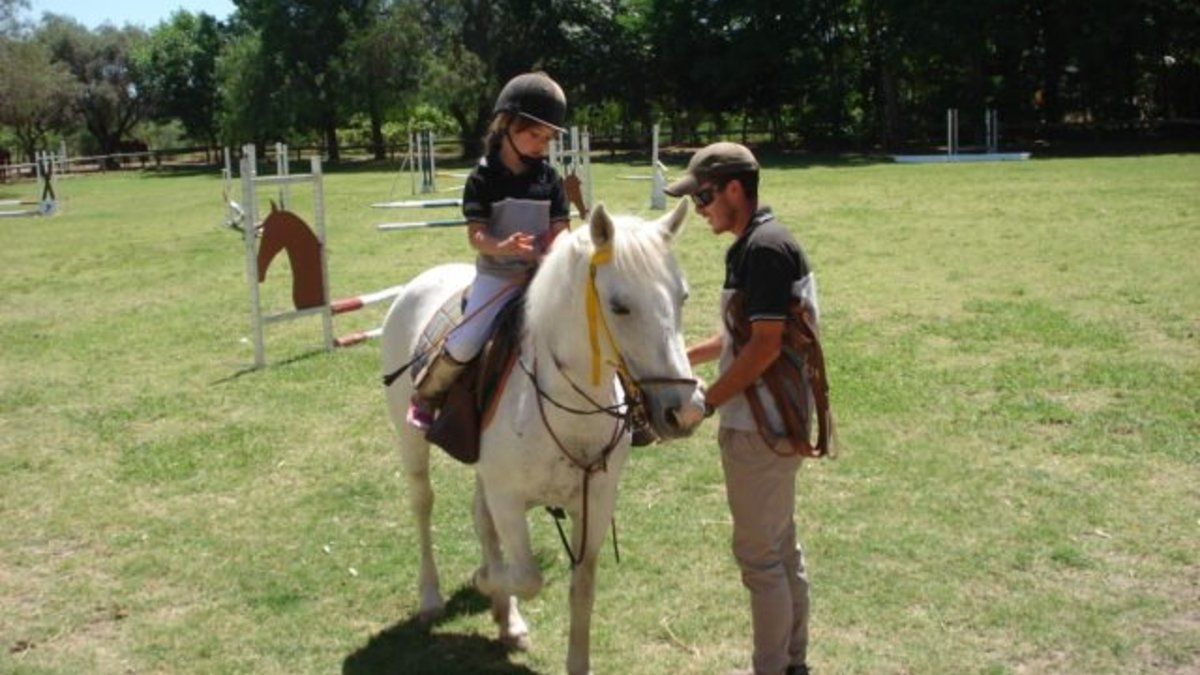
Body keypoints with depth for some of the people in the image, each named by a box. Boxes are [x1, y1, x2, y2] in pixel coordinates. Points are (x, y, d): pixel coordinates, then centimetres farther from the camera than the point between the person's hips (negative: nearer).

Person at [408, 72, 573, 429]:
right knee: (465, 344, -17)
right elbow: (476, 234, -12)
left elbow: (560, 230, 4)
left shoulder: (548, 177, 4)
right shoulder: (484, 178, -7)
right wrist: (501, 247, -34)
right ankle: (426, 395, 9)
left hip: (543, 273, 4)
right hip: (497, 274, -4)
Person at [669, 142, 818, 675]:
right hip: (767, 422, 10)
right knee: (780, 546, 18)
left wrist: (707, 401, -16)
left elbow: (766, 346, -23)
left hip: (758, 426, -10)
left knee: (759, 553, 0)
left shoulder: (765, 248, -19)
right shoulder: (751, 246, 12)